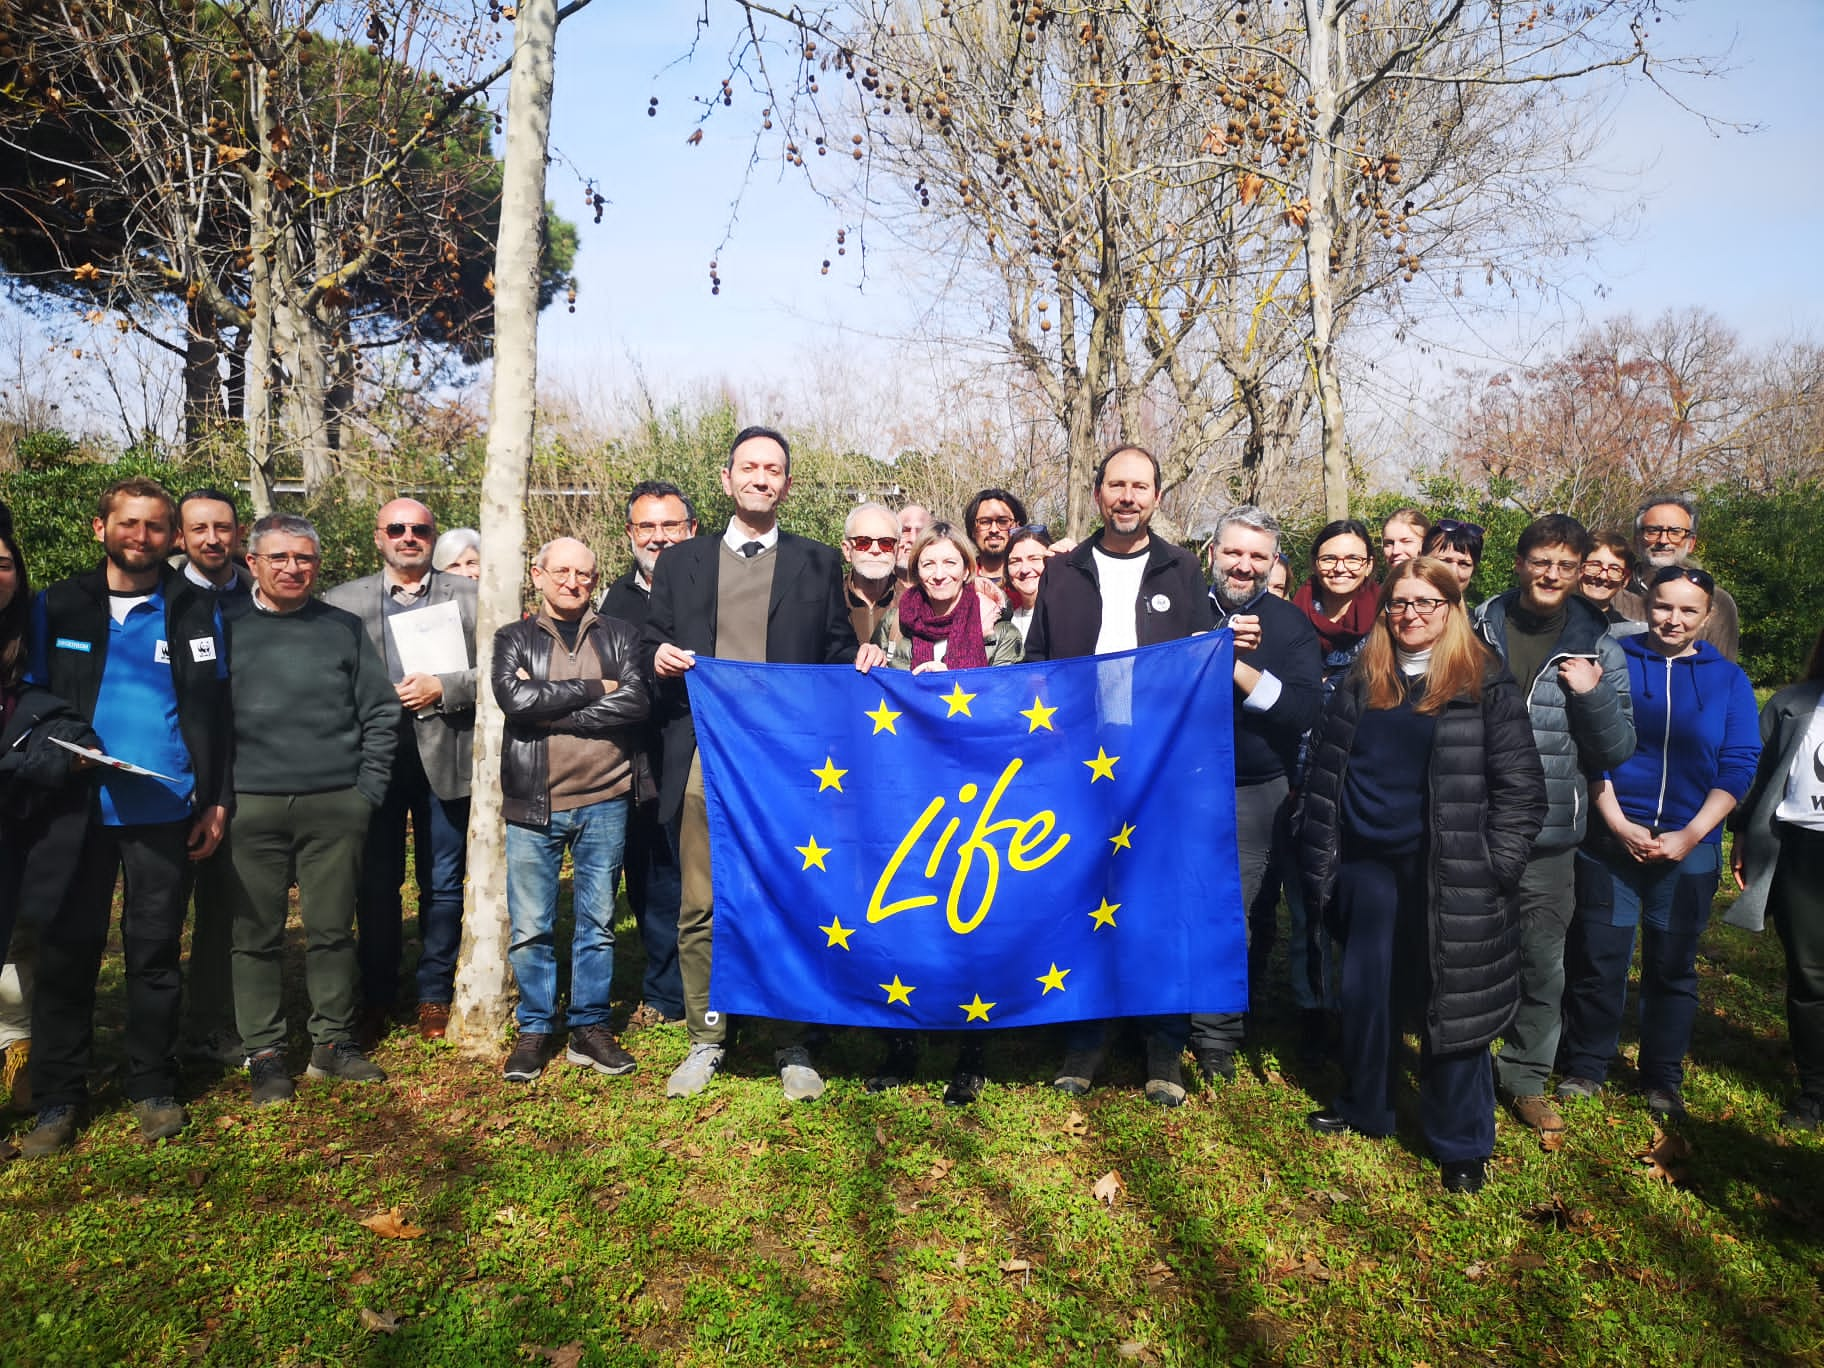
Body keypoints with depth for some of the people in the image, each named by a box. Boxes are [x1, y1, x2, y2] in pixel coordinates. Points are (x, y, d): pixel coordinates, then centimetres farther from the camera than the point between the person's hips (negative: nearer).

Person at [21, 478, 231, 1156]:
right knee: (66, 951, 5)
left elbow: (212, 711, 4)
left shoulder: (195, 610, 5)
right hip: (77, 811, 1)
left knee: (155, 952, 7)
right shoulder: (57, 606, 8)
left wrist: (213, 800, -2)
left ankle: (153, 1088, 19)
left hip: (164, 812, -1)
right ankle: (58, 1099, 17)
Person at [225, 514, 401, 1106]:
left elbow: (382, 713, 7)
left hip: (336, 806, 1)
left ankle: (334, 1042, 18)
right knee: (256, 934, 4)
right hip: (252, 807, 0)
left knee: (332, 929, 6)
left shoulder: (345, 628, 8)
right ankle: (264, 1053, 16)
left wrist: (367, 791, 1)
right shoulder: (228, 629, 6)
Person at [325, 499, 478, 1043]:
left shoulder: (470, 596, 6)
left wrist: (443, 688, -14)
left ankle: (435, 995, 22)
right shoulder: (343, 601, 8)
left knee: (444, 886, 8)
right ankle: (375, 999, 23)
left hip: (445, 758, 0)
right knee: (376, 885, 8)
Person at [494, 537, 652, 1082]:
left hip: (604, 802, 1)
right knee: (531, 926, 4)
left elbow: (635, 703, -9)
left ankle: (591, 1027, 20)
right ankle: (534, 1030, 19)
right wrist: (593, 689, -10)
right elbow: (515, 698, -12)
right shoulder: (514, 638, 8)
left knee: (597, 922, 8)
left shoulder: (620, 635, 9)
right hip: (533, 804, 0)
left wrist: (549, 708, -11)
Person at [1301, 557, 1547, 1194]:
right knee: (1367, 991, 13)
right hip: (1370, 866, 4)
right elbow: (1324, 770, 10)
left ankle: (1462, 1143, 18)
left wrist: (1495, 866, -11)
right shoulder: (1362, 680, 9)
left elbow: (1520, 785, -4)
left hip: (1450, 874, -4)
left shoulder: (1486, 683, -3)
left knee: (1453, 1001, 3)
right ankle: (1363, 1107, 33)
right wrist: (1319, 861, 6)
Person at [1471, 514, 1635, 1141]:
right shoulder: (1477, 629, -1)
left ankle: (1526, 1077, 31)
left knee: (1543, 966, 12)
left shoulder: (1597, 648, 1)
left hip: (1548, 838, 1)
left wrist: (1593, 695, -15)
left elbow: (1619, 749, 1)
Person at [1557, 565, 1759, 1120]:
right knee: (1600, 958, 1)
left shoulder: (1728, 679, 6)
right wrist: (1619, 825, -11)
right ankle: (1584, 1067, 18)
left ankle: (1663, 1079, 25)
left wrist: (1689, 836, -9)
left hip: (1689, 846, 2)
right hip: (1613, 839, -1)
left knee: (1673, 964, 10)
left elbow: (1738, 766, 1)